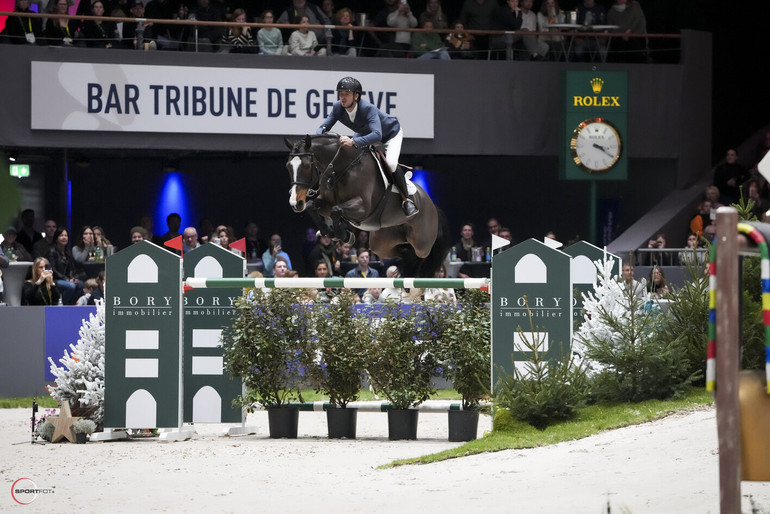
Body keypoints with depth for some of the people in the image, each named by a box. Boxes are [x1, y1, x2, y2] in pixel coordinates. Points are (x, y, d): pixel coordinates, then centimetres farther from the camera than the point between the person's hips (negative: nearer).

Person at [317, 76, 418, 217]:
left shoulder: (368, 109, -41)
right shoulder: (338, 107, -22)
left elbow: (377, 135, -54)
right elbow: (325, 126, -12)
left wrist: (353, 142, -68)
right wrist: (318, 136, -37)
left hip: (390, 134, -7)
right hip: (365, 134, 7)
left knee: (391, 163, -29)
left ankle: (406, 199, -14)